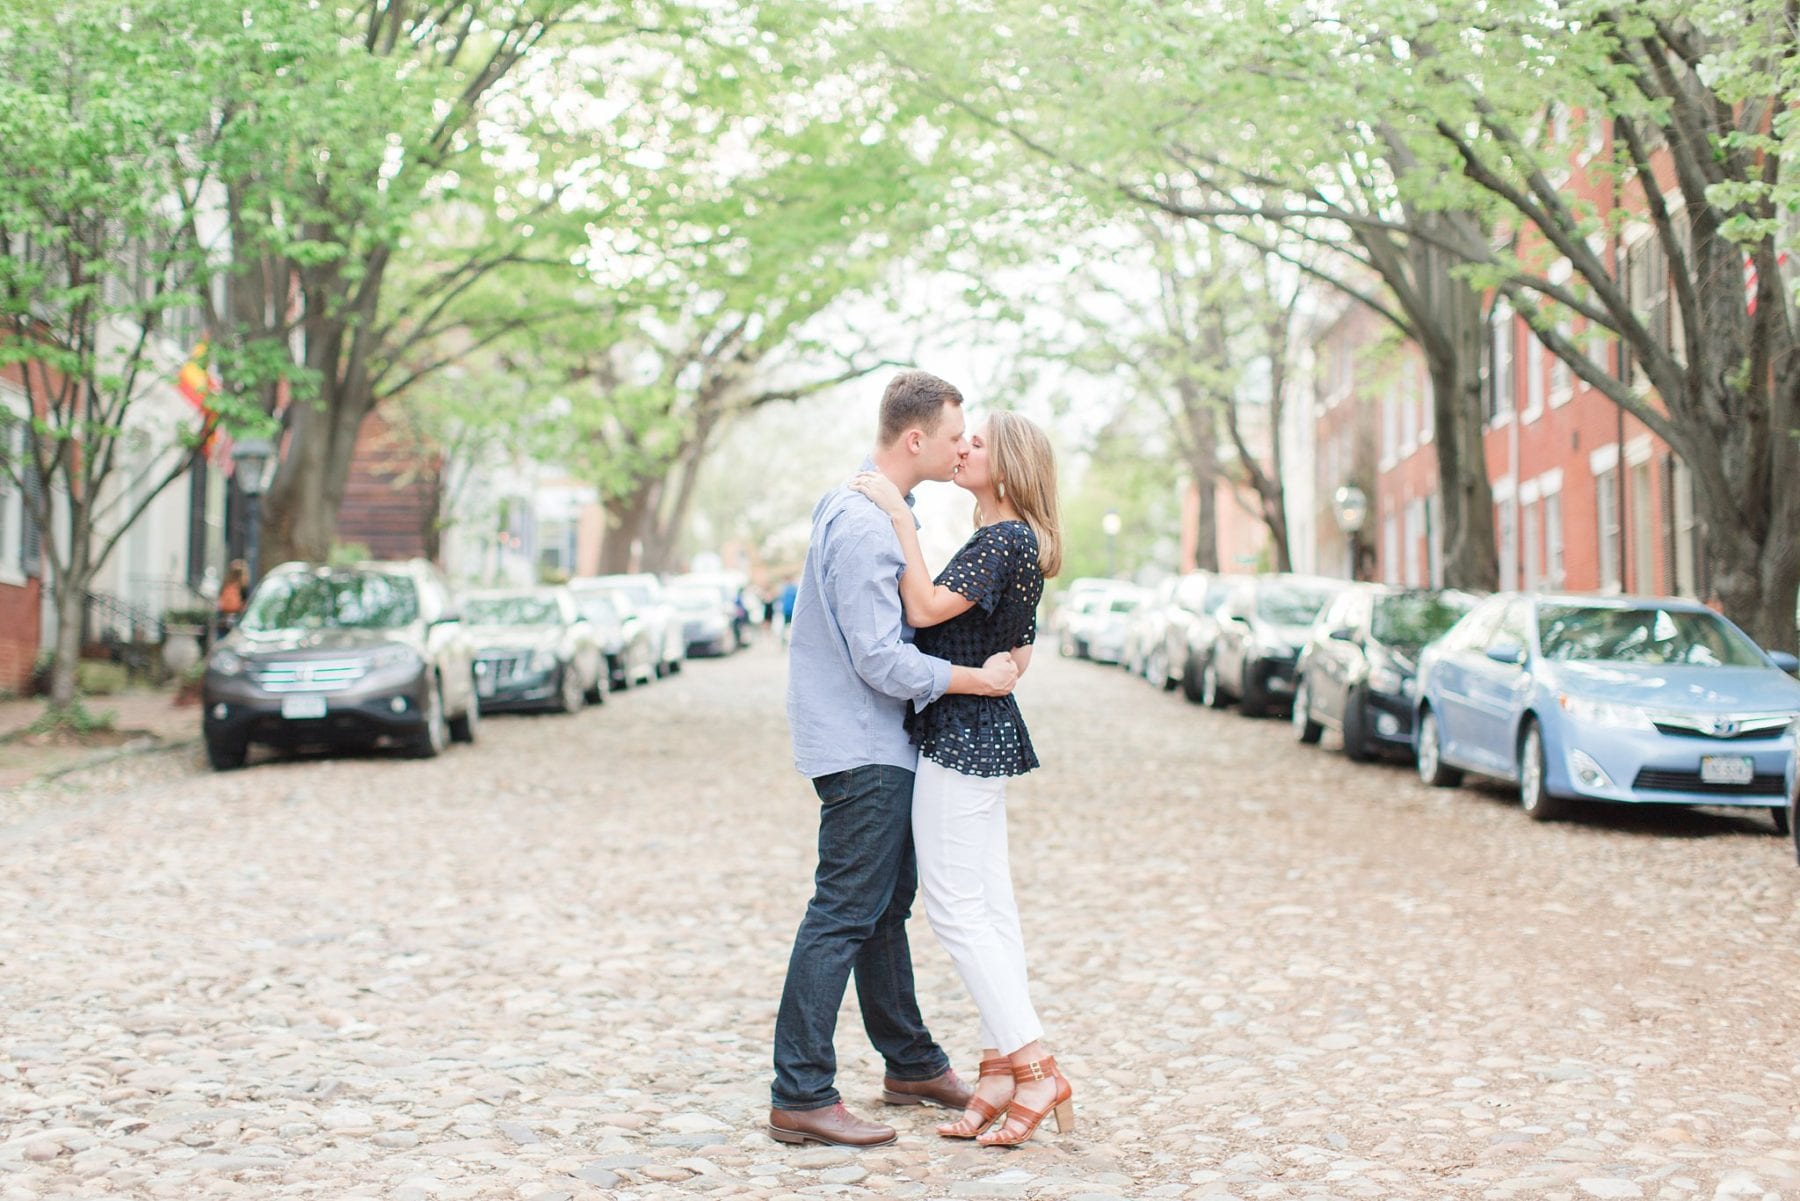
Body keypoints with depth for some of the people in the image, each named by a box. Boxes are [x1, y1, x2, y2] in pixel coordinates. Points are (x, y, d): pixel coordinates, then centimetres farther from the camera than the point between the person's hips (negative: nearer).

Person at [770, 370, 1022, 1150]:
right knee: (844, 915, -8)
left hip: (876, 743, 11)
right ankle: (800, 1096, -4)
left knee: (886, 907, 18)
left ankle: (912, 1064, 30)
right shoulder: (864, 525, -21)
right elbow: (882, 659, -24)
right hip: (862, 749, -11)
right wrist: (978, 679, -15)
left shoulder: (869, 507, 13)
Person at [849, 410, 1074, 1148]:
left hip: (960, 737, -10)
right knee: (989, 906, 10)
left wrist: (902, 520, -20)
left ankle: (1035, 1071, -4)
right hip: (985, 735, 10)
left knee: (957, 908, -6)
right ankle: (1002, 1072, 13)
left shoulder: (1004, 540, -16)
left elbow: (925, 609, -22)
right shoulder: (1015, 543, 15)